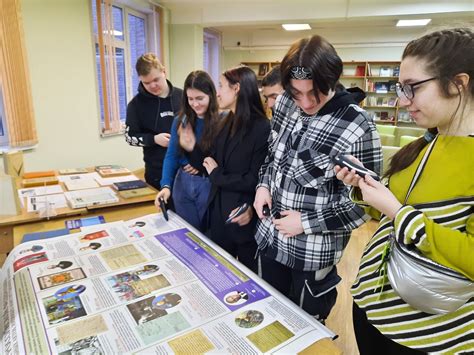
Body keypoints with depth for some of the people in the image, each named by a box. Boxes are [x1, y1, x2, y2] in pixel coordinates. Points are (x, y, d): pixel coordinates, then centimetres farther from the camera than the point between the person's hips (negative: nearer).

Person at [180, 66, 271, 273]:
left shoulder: (262, 127, -19)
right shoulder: (224, 124, 5)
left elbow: (255, 180, -21)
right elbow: (211, 164, 7)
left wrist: (217, 175, -13)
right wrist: (193, 149, -6)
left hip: (244, 218, -7)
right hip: (218, 212, 7)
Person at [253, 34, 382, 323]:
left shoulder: (357, 127, -23)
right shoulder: (286, 103, -4)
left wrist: (306, 222, -19)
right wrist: (264, 184, -4)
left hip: (314, 251, -6)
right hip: (270, 233, 6)